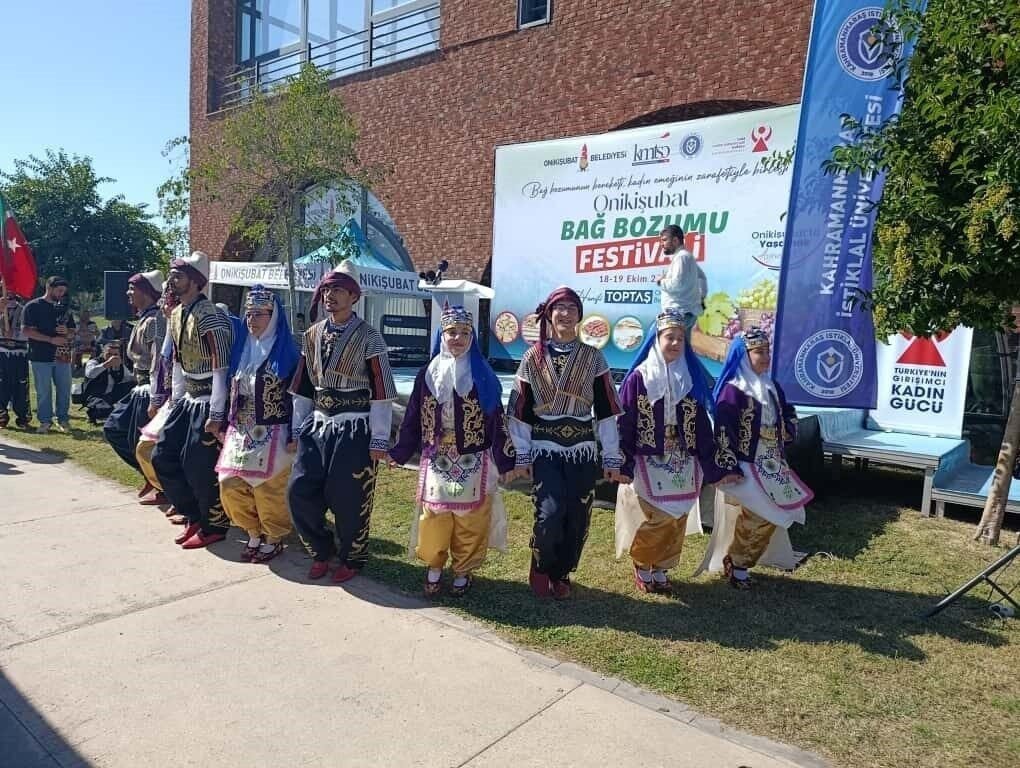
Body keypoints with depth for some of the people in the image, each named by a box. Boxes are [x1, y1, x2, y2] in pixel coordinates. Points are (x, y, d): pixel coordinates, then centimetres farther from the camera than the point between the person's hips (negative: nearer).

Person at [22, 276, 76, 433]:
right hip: (41, 356, -4)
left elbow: (72, 332, 17)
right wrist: (52, 339, -18)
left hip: (62, 356, 4)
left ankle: (63, 419, 18)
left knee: (64, 389, 6)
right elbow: (28, 331, -10)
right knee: (43, 391, 3)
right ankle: (45, 421, 13)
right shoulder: (33, 306, -2)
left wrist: (67, 332, -8)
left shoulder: (63, 308, 14)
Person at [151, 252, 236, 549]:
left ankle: (214, 527, 16)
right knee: (162, 457, 11)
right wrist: (175, 399, 16)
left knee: (198, 466, -4)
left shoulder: (208, 316, -19)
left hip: (209, 401, -9)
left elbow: (221, 367, -21)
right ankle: (195, 516, 26)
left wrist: (215, 415, -22)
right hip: (188, 399, 9)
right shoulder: (176, 315, 9)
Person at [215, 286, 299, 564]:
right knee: (230, 484, 2)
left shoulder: (286, 351, -7)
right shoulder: (242, 349, 11)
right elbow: (233, 391, 16)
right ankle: (254, 534, 20)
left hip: (273, 433, -6)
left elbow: (296, 396, -9)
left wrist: (294, 436, -12)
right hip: (241, 432, 6)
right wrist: (227, 426, 13)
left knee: (268, 488, -3)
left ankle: (273, 540, 17)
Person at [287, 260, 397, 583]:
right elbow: (302, 388, 14)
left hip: (354, 430, -5)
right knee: (299, 492, 1)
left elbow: (381, 393, -11)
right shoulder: (312, 336, 9)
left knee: (349, 500, 2)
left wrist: (379, 440, -12)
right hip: (317, 425, 5)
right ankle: (321, 552, 25)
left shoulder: (368, 337, -9)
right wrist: (298, 430, 12)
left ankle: (351, 559, 25)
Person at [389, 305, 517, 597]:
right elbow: (413, 419, 9)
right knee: (433, 519, 5)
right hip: (435, 463, 1)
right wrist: (398, 452, 8)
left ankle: (463, 572, 22)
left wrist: (506, 462, -4)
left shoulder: (483, 376, -1)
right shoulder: (427, 374, 4)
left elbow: (497, 421, -2)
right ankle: (434, 567, 25)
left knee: (469, 522, 4)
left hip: (473, 464, -1)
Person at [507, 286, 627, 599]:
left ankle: (561, 574, 27)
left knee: (576, 519, 3)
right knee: (550, 513, -16)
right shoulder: (533, 358, 1)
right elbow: (520, 411, 2)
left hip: (582, 450, 2)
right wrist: (522, 455, -2)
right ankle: (540, 568, 12)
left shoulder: (593, 357, 3)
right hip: (545, 449, -1)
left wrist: (612, 458, -1)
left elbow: (606, 411, 1)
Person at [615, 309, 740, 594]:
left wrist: (717, 467, 5)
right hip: (647, 466, -4)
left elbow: (702, 427, 8)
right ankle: (642, 567, 21)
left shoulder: (692, 379, 6)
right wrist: (621, 465, -14)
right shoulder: (639, 378, -5)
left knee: (676, 522, 9)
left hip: (683, 467, 4)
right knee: (652, 521, -3)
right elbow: (624, 424, -7)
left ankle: (660, 569, 26)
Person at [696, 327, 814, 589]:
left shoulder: (772, 388, 11)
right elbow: (723, 432, -17)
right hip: (747, 468, -8)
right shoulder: (732, 390, -13)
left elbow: (785, 426, 19)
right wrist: (730, 469, -20)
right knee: (757, 518, -8)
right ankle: (735, 562, 13)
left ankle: (739, 561, 24)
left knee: (770, 519, 9)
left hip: (772, 467, 8)